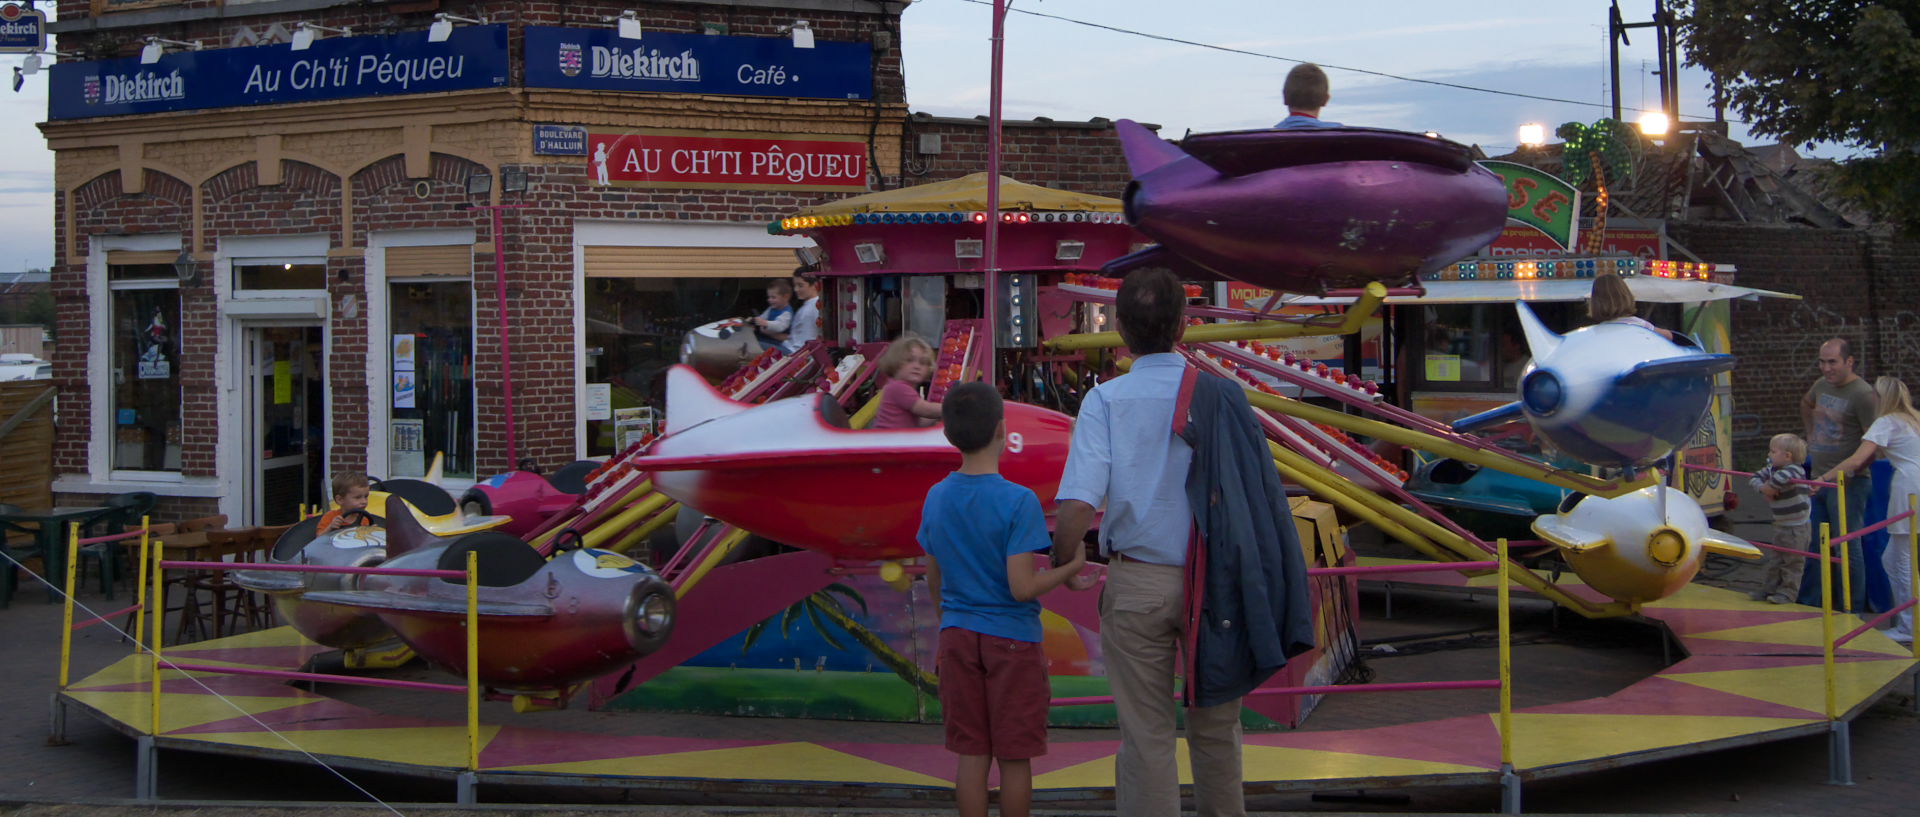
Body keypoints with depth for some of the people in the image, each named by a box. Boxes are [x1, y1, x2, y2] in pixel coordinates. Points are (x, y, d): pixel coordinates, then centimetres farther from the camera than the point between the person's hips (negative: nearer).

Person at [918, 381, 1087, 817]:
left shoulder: (936, 498, 1)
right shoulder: (1018, 502, -16)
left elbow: (934, 581, 10)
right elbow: (1022, 587, -19)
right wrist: (1072, 567, -4)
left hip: (957, 636, 5)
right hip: (1012, 640, -5)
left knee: (972, 755, 9)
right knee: (1015, 757, 6)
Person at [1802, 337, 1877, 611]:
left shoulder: (1862, 394, -15)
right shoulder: (1822, 385, 9)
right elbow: (1805, 404, 34)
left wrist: (1848, 469, -24)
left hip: (1848, 483, -8)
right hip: (1817, 478, 8)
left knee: (1847, 547, -4)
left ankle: (1852, 612, 3)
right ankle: (1807, 603, 25)